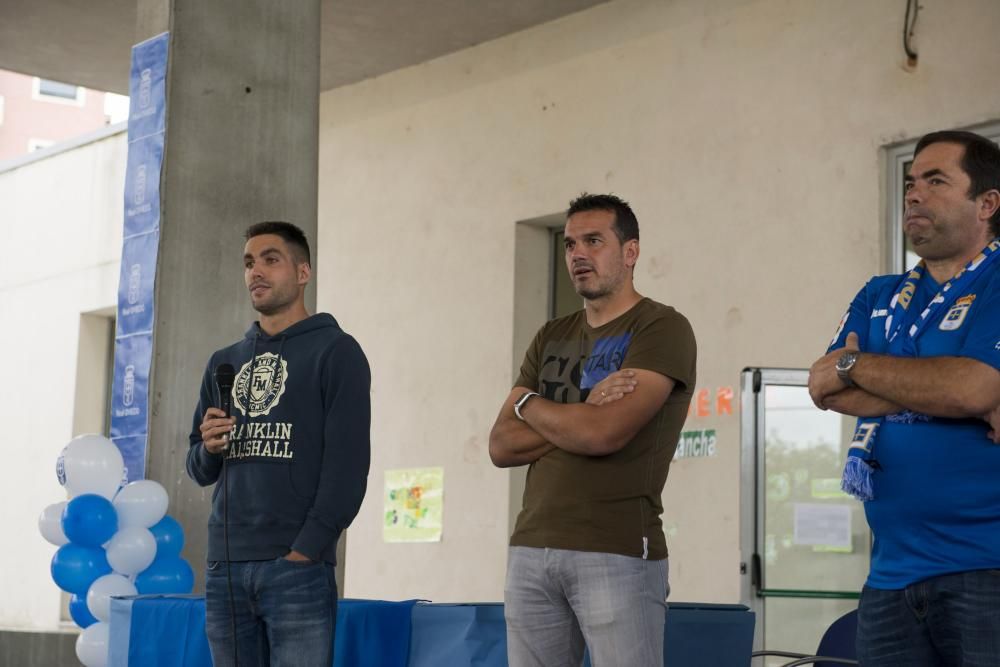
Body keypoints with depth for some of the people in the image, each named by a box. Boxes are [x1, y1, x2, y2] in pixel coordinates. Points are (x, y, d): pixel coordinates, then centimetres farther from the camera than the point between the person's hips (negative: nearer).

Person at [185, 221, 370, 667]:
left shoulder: (335, 351, 1)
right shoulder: (224, 362, 19)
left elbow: (348, 466, -7)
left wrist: (304, 551, -15)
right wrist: (208, 448, -2)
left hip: (298, 568, -5)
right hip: (225, 567, 6)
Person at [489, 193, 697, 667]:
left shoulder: (662, 328, -3)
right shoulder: (551, 338, 17)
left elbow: (604, 434, -16)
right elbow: (501, 446, 8)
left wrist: (529, 403, 2)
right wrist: (581, 418, -7)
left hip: (618, 553, -6)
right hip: (530, 550, 6)